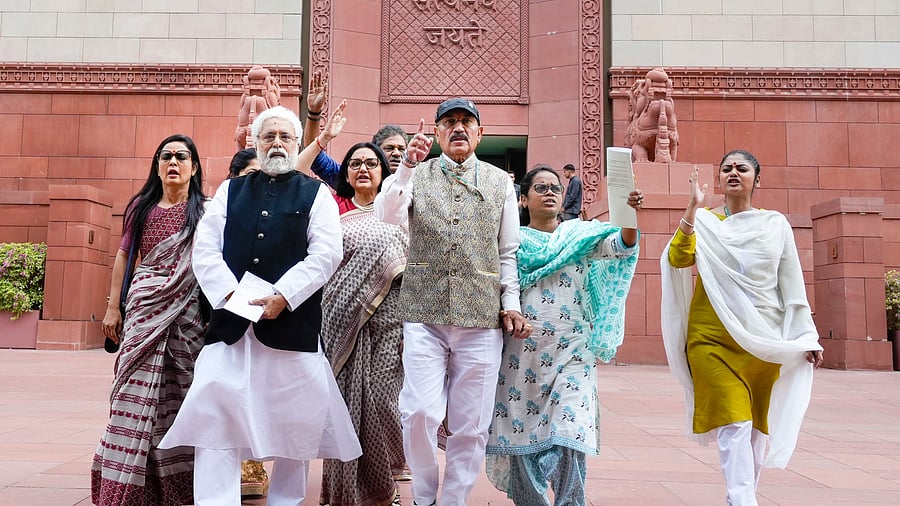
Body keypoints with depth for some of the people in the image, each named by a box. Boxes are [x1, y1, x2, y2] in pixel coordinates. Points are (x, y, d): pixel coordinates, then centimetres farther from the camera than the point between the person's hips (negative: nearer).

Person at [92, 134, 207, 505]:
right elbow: (124, 255, 15)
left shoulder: (205, 210, 7)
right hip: (144, 308, 2)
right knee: (136, 394, -1)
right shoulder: (141, 206, 14)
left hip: (187, 312, -2)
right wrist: (112, 306, 9)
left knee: (179, 395, -2)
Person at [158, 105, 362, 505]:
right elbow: (205, 250, 7)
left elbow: (326, 254, -4)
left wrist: (283, 296, -15)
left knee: (294, 423, 5)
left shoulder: (315, 194, 8)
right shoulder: (230, 191, 16)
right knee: (215, 418, -4)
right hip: (231, 322, 2)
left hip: (292, 325, -2)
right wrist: (231, 293, -9)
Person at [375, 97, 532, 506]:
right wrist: (407, 165, -17)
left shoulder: (500, 182, 12)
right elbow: (387, 217, -9)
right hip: (424, 315, -1)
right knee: (419, 414, -8)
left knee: (470, 425, 4)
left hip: (482, 318, 1)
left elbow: (509, 252, 13)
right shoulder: (415, 175, 9)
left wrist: (511, 302, 3)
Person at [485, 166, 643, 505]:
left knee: (568, 432, -9)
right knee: (520, 427, 5)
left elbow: (620, 245, -8)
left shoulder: (581, 234, 9)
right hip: (522, 351, 1)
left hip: (571, 351, 0)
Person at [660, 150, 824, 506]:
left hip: (763, 339, 2)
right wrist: (693, 207, -16)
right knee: (733, 424, -12)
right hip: (714, 338, -2)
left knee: (755, 425, 9)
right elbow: (677, 259, -13)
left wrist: (807, 337, 7)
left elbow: (791, 284, 10)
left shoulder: (775, 224, 10)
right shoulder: (704, 222, 5)